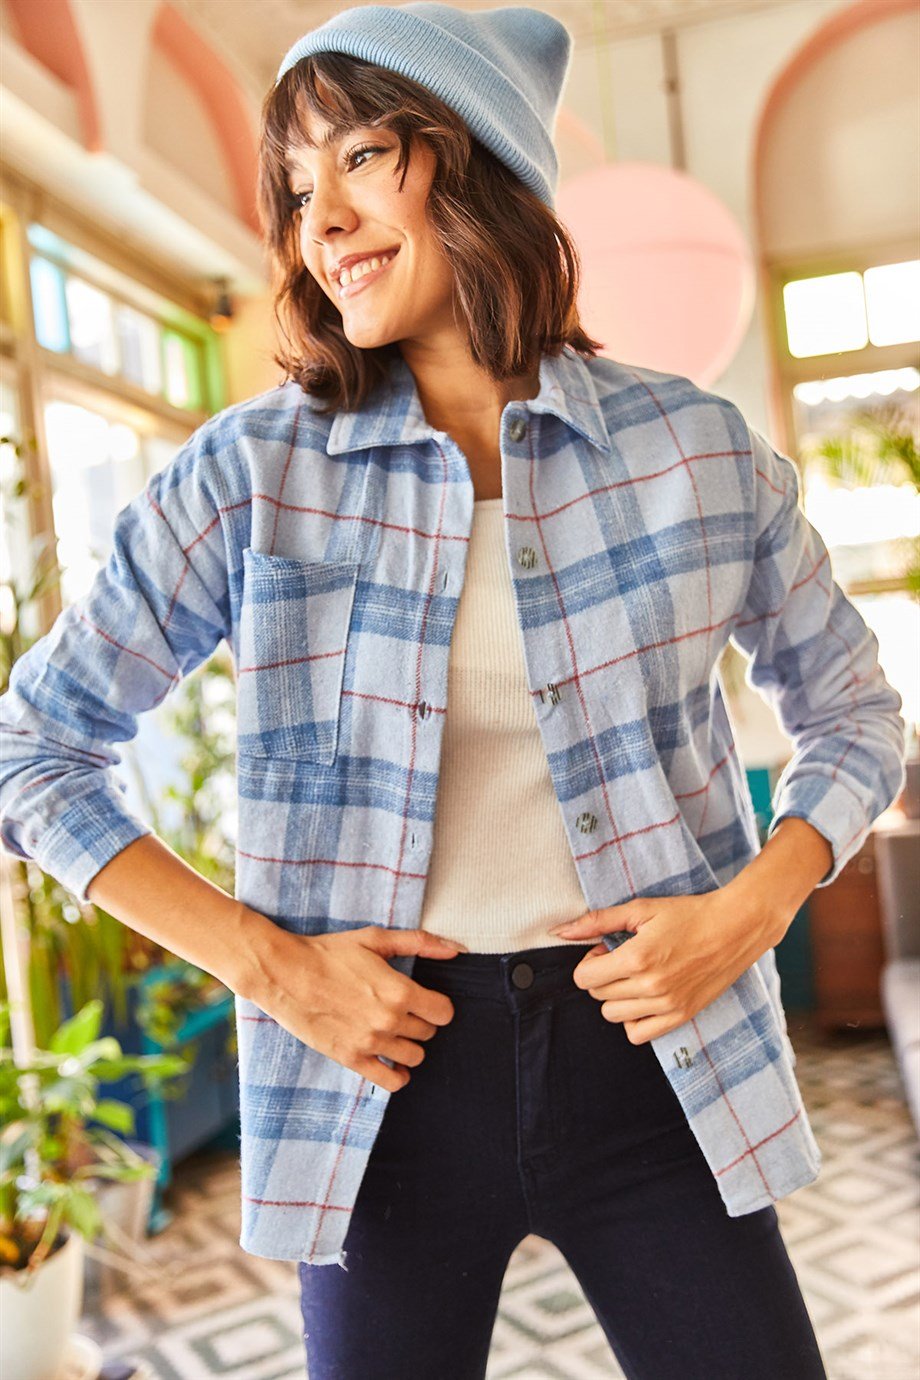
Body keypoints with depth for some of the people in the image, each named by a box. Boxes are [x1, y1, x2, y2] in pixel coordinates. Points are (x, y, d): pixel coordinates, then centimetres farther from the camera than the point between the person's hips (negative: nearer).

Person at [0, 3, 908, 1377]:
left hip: (652, 1054, 1)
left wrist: (752, 909, -7)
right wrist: (263, 959, -9)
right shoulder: (251, 474, -7)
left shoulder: (697, 448, -3)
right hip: (388, 1069, 0)